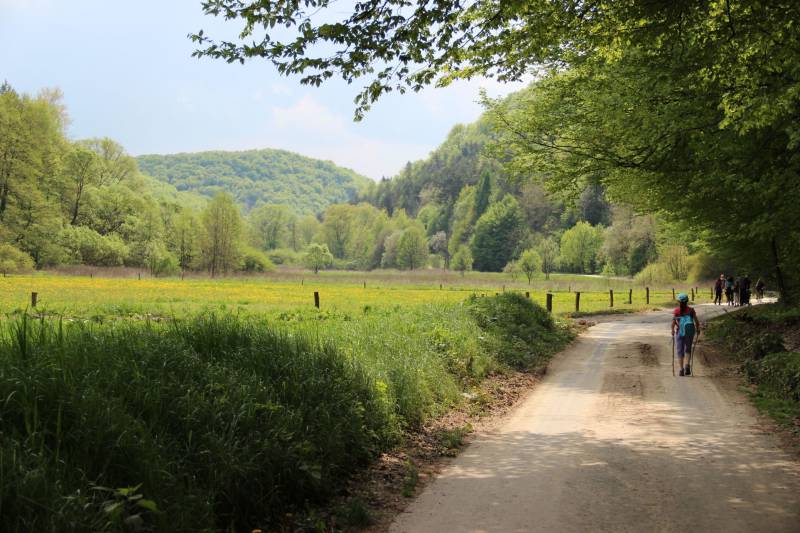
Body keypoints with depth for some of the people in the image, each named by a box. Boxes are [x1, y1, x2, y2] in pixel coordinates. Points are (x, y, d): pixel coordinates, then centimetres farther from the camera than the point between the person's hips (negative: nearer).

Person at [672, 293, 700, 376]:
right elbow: (696, 321, -3)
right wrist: (698, 329, 11)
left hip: (679, 332, -1)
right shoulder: (691, 310, 3)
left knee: (679, 351, 7)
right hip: (690, 331, 1)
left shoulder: (676, 311, 0)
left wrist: (672, 331, -4)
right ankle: (687, 365, -3)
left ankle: (681, 370, 2)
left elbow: (673, 321, -12)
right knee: (688, 349, 18)